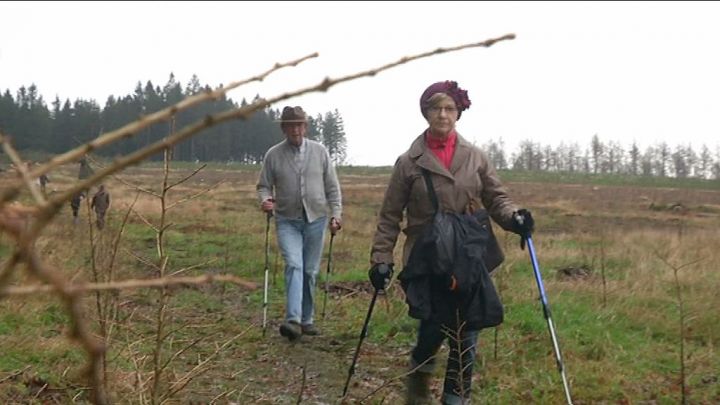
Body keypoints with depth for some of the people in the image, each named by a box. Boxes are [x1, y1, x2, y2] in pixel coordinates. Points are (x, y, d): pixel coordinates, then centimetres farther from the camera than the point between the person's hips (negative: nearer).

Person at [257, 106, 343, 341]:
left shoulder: (319, 151, 4)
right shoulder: (274, 155, 1)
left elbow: (332, 187, 7)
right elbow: (264, 186, 5)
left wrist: (336, 213, -2)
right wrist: (265, 200, -16)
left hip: (316, 219, 2)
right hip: (287, 221, -2)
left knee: (310, 271, 7)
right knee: (294, 265, -19)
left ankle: (307, 320, 18)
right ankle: (293, 320, -25)